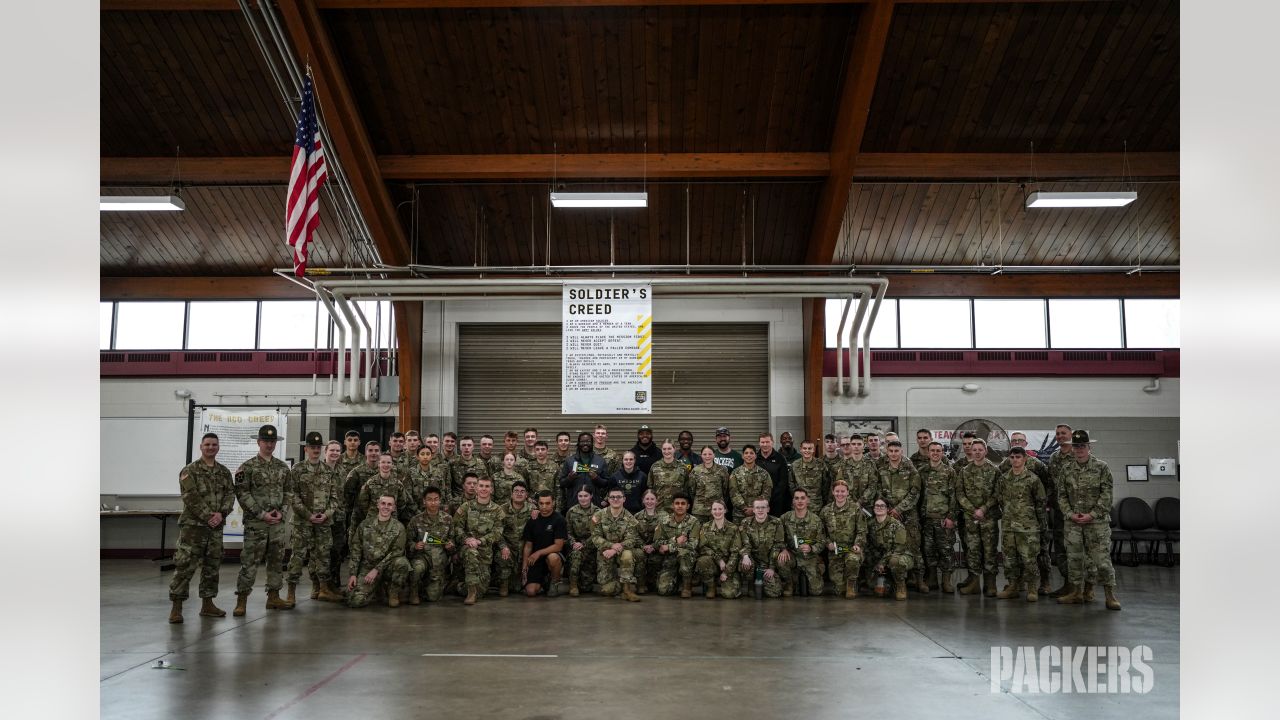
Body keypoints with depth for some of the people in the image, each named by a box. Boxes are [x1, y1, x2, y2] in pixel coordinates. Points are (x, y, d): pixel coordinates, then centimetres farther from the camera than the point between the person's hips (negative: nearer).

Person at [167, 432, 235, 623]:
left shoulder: (224, 472, 12)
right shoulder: (189, 471, -4)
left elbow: (230, 494, 4)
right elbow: (191, 498, -12)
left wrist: (221, 513, -13)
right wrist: (207, 516, -17)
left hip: (216, 526, 5)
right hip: (193, 525, -5)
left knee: (212, 566, 10)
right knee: (185, 566, -8)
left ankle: (207, 604, 19)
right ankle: (176, 606, -6)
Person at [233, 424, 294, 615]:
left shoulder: (282, 467, 11)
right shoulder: (247, 467, -4)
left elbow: (288, 492, 13)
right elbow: (242, 494, -8)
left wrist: (281, 511, -4)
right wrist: (261, 514, -13)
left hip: (278, 521, 5)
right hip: (255, 522, -5)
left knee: (277, 560, 9)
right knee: (250, 561, -5)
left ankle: (273, 597, 18)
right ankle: (241, 600, 0)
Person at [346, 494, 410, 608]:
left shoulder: (398, 528, -1)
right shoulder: (365, 524, 5)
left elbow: (396, 552, -9)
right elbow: (356, 549, 6)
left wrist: (377, 569, -18)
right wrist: (353, 574, -2)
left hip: (387, 567, -1)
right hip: (367, 566, 1)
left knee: (402, 562, -35)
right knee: (355, 601, -20)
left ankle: (393, 593, -7)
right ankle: (377, 587, 14)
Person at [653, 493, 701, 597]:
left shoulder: (694, 522, -6)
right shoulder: (664, 521, 2)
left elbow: (692, 544, -18)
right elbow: (657, 543, -2)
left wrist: (669, 547, -18)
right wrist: (675, 541, -16)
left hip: (688, 558, -3)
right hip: (669, 561, 3)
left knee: (683, 551, -37)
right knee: (663, 590, -18)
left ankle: (687, 586, -15)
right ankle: (676, 579, 19)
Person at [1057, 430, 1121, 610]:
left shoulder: (1101, 467, -1)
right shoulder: (1067, 471, 10)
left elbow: (1106, 495, -6)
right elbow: (1061, 496, 10)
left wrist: (1092, 515, -13)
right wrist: (1070, 514, -5)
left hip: (1097, 521, -4)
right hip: (1073, 523, 4)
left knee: (1101, 558, -7)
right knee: (1074, 558, 7)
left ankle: (1110, 595, 1)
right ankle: (1078, 592, 18)